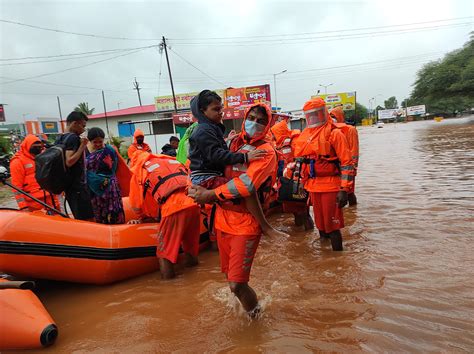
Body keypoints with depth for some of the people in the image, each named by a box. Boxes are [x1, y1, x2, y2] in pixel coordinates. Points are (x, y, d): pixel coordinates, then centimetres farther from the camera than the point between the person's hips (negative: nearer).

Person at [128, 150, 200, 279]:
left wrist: (142, 218, 38)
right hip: (194, 204, 5)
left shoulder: (138, 172, 15)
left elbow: (137, 205, 16)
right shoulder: (172, 160, 27)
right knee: (190, 246, 23)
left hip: (173, 208, -5)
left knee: (164, 250, 8)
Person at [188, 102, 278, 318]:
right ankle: (249, 308, 47)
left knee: (236, 284, -7)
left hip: (246, 222, -6)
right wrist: (199, 188, 4)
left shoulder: (266, 151, -10)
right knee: (230, 275, 20)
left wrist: (210, 195, -21)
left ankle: (254, 313, 24)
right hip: (223, 218, 6)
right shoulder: (234, 141, 9)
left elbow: (246, 185, -23)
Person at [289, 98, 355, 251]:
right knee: (320, 225, 17)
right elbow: (300, 160, 21)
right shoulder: (304, 136, 12)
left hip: (330, 186, -6)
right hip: (312, 187, 7)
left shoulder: (333, 133, -8)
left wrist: (344, 190, -17)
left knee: (332, 226, -2)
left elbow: (346, 163, -12)